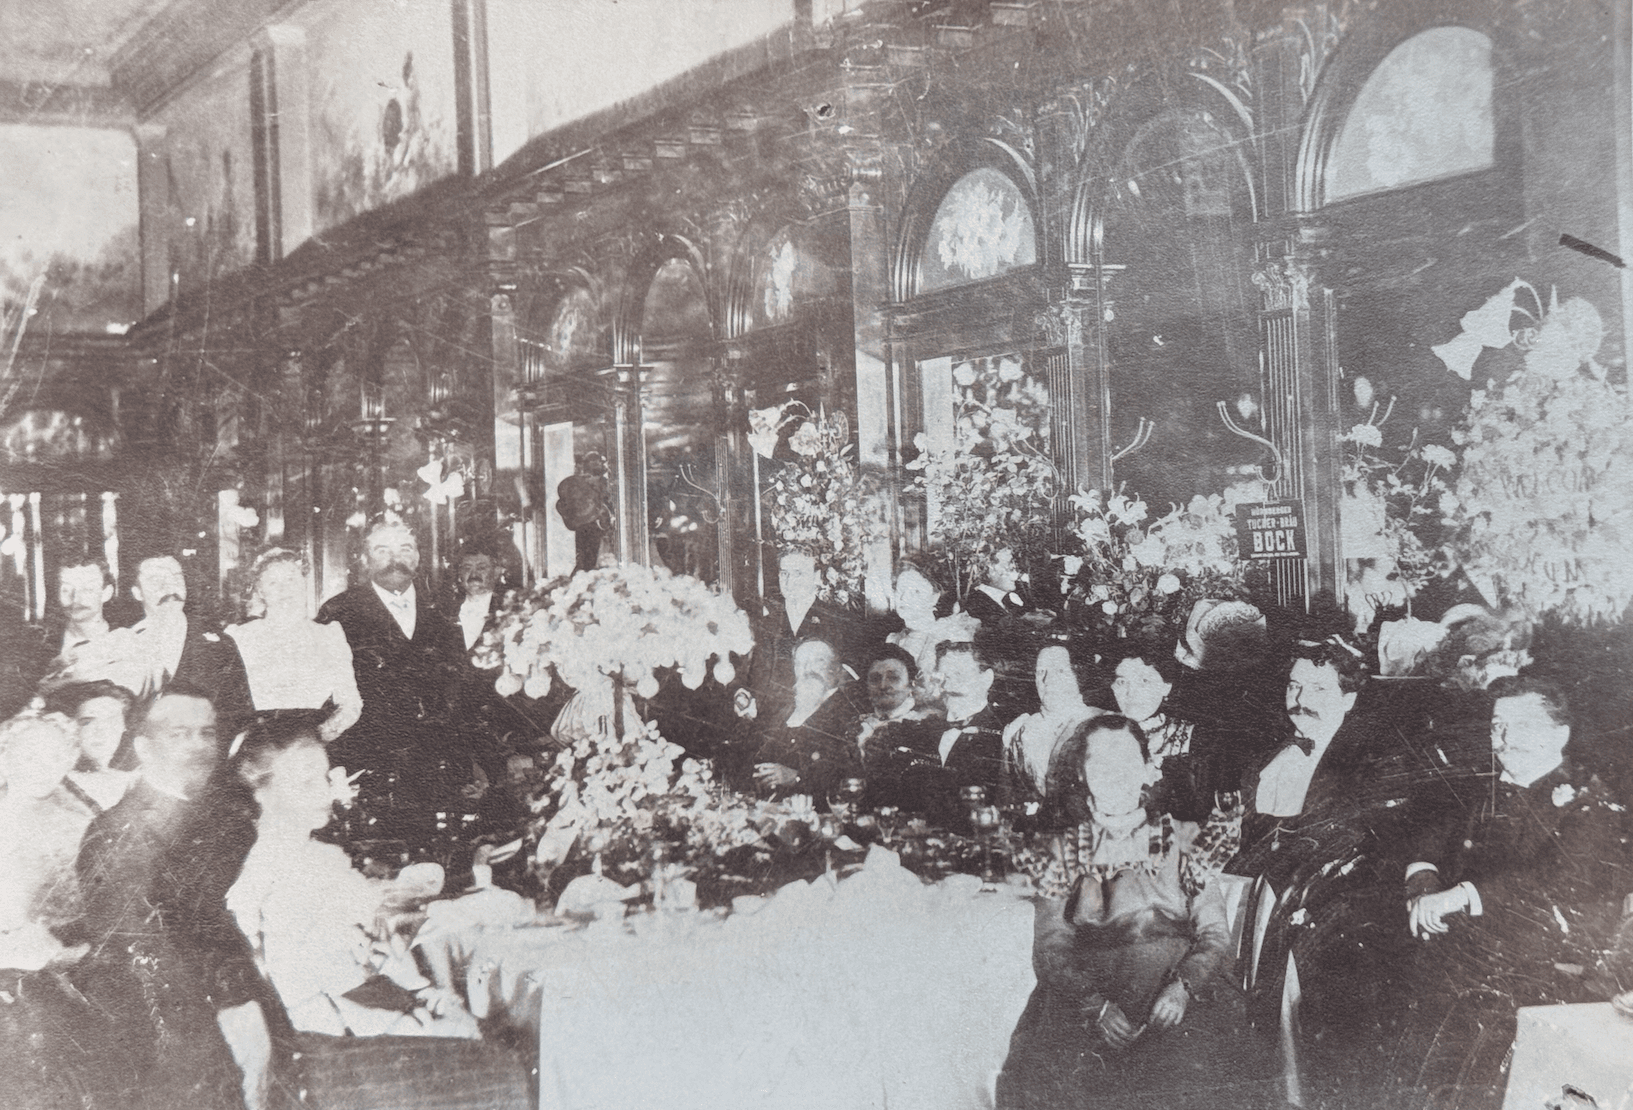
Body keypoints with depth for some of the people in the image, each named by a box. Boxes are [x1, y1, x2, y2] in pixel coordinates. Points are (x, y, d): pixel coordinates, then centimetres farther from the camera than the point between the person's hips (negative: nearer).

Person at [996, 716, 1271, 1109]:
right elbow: (1049, 951, 5)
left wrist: (1182, 988, -11)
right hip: (1083, 1000, 0)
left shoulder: (1179, 838, 14)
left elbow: (1215, 932, 9)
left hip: (1180, 1006, 0)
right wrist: (1097, 1007, -12)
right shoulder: (1066, 852, 13)